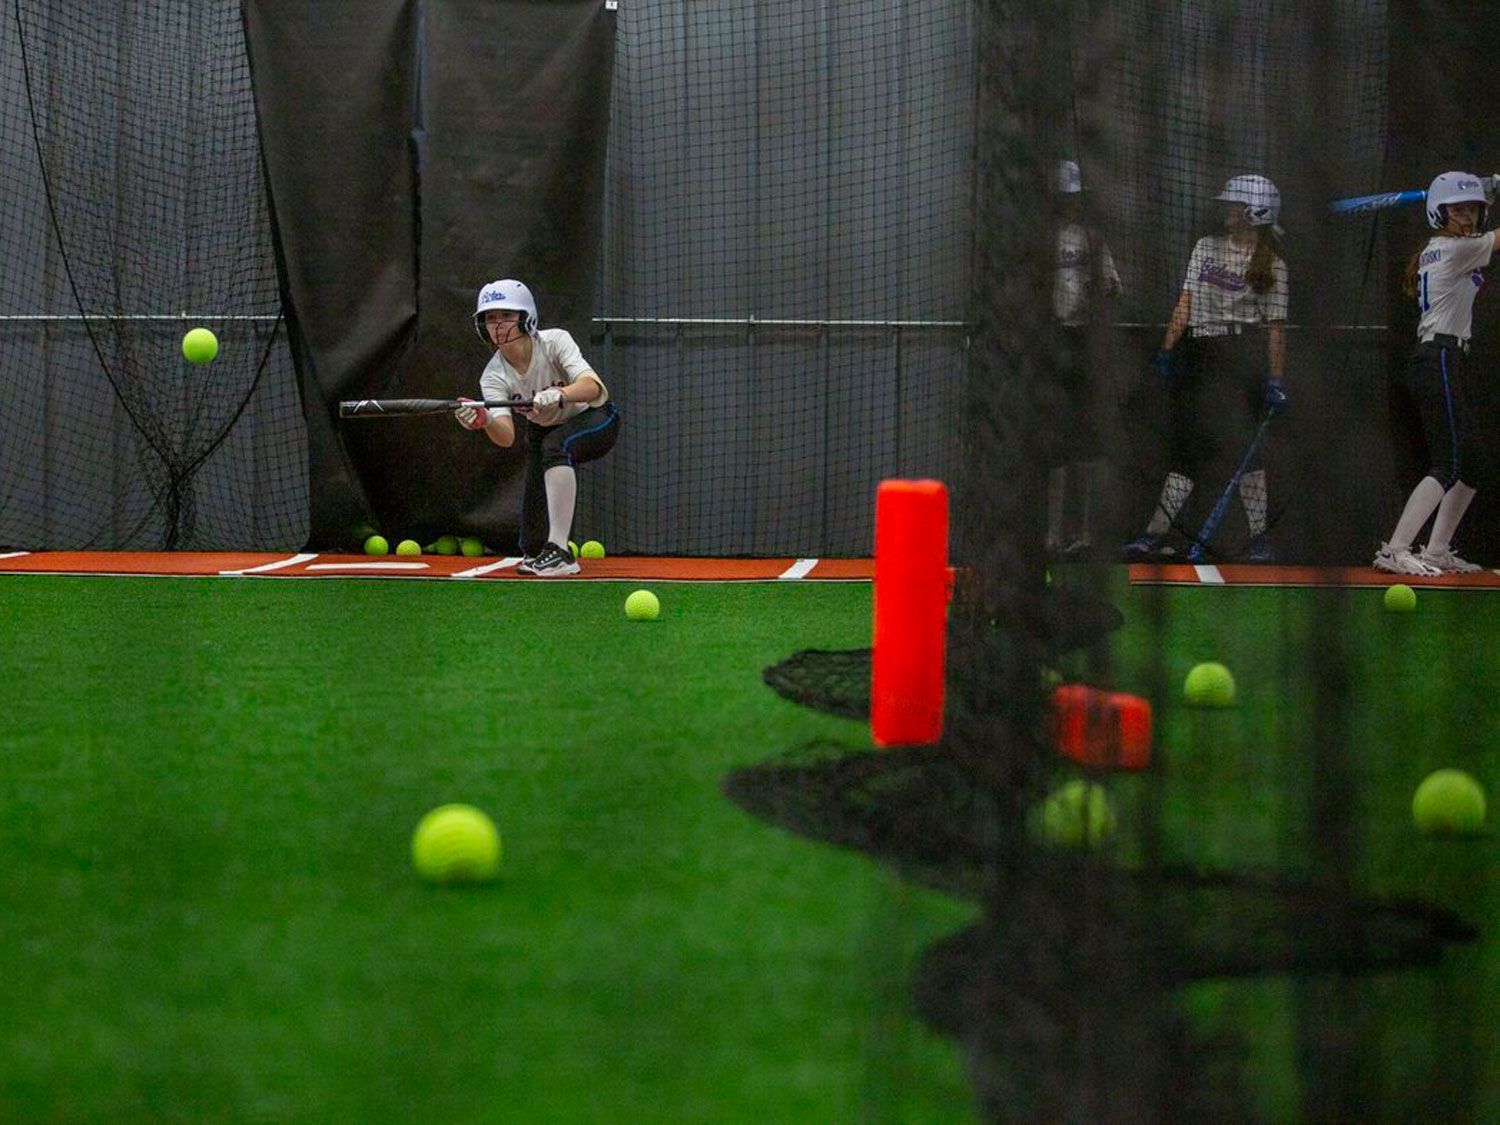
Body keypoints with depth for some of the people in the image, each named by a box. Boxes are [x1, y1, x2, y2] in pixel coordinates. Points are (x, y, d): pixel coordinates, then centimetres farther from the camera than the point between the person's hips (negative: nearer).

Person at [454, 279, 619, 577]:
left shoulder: (555, 341, -27)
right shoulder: (493, 376, -19)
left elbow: (593, 387, -42)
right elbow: (507, 437, -33)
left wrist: (558, 395, -63)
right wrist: (484, 421, -56)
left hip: (596, 420, -4)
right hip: (544, 431, 4)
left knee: (554, 445, -38)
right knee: (533, 538, -7)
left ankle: (559, 550, -35)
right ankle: (536, 555, 32)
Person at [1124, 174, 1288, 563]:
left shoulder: (1271, 265, 1)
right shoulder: (1207, 247, 13)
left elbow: (1275, 326, -3)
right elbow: (1187, 301, 9)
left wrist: (1275, 380, -9)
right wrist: (1167, 350, 1)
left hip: (1242, 350, -5)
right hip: (1198, 352, 5)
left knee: (1240, 440, -13)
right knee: (1184, 444, 6)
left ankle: (1259, 538, -9)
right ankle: (1155, 534, 5)